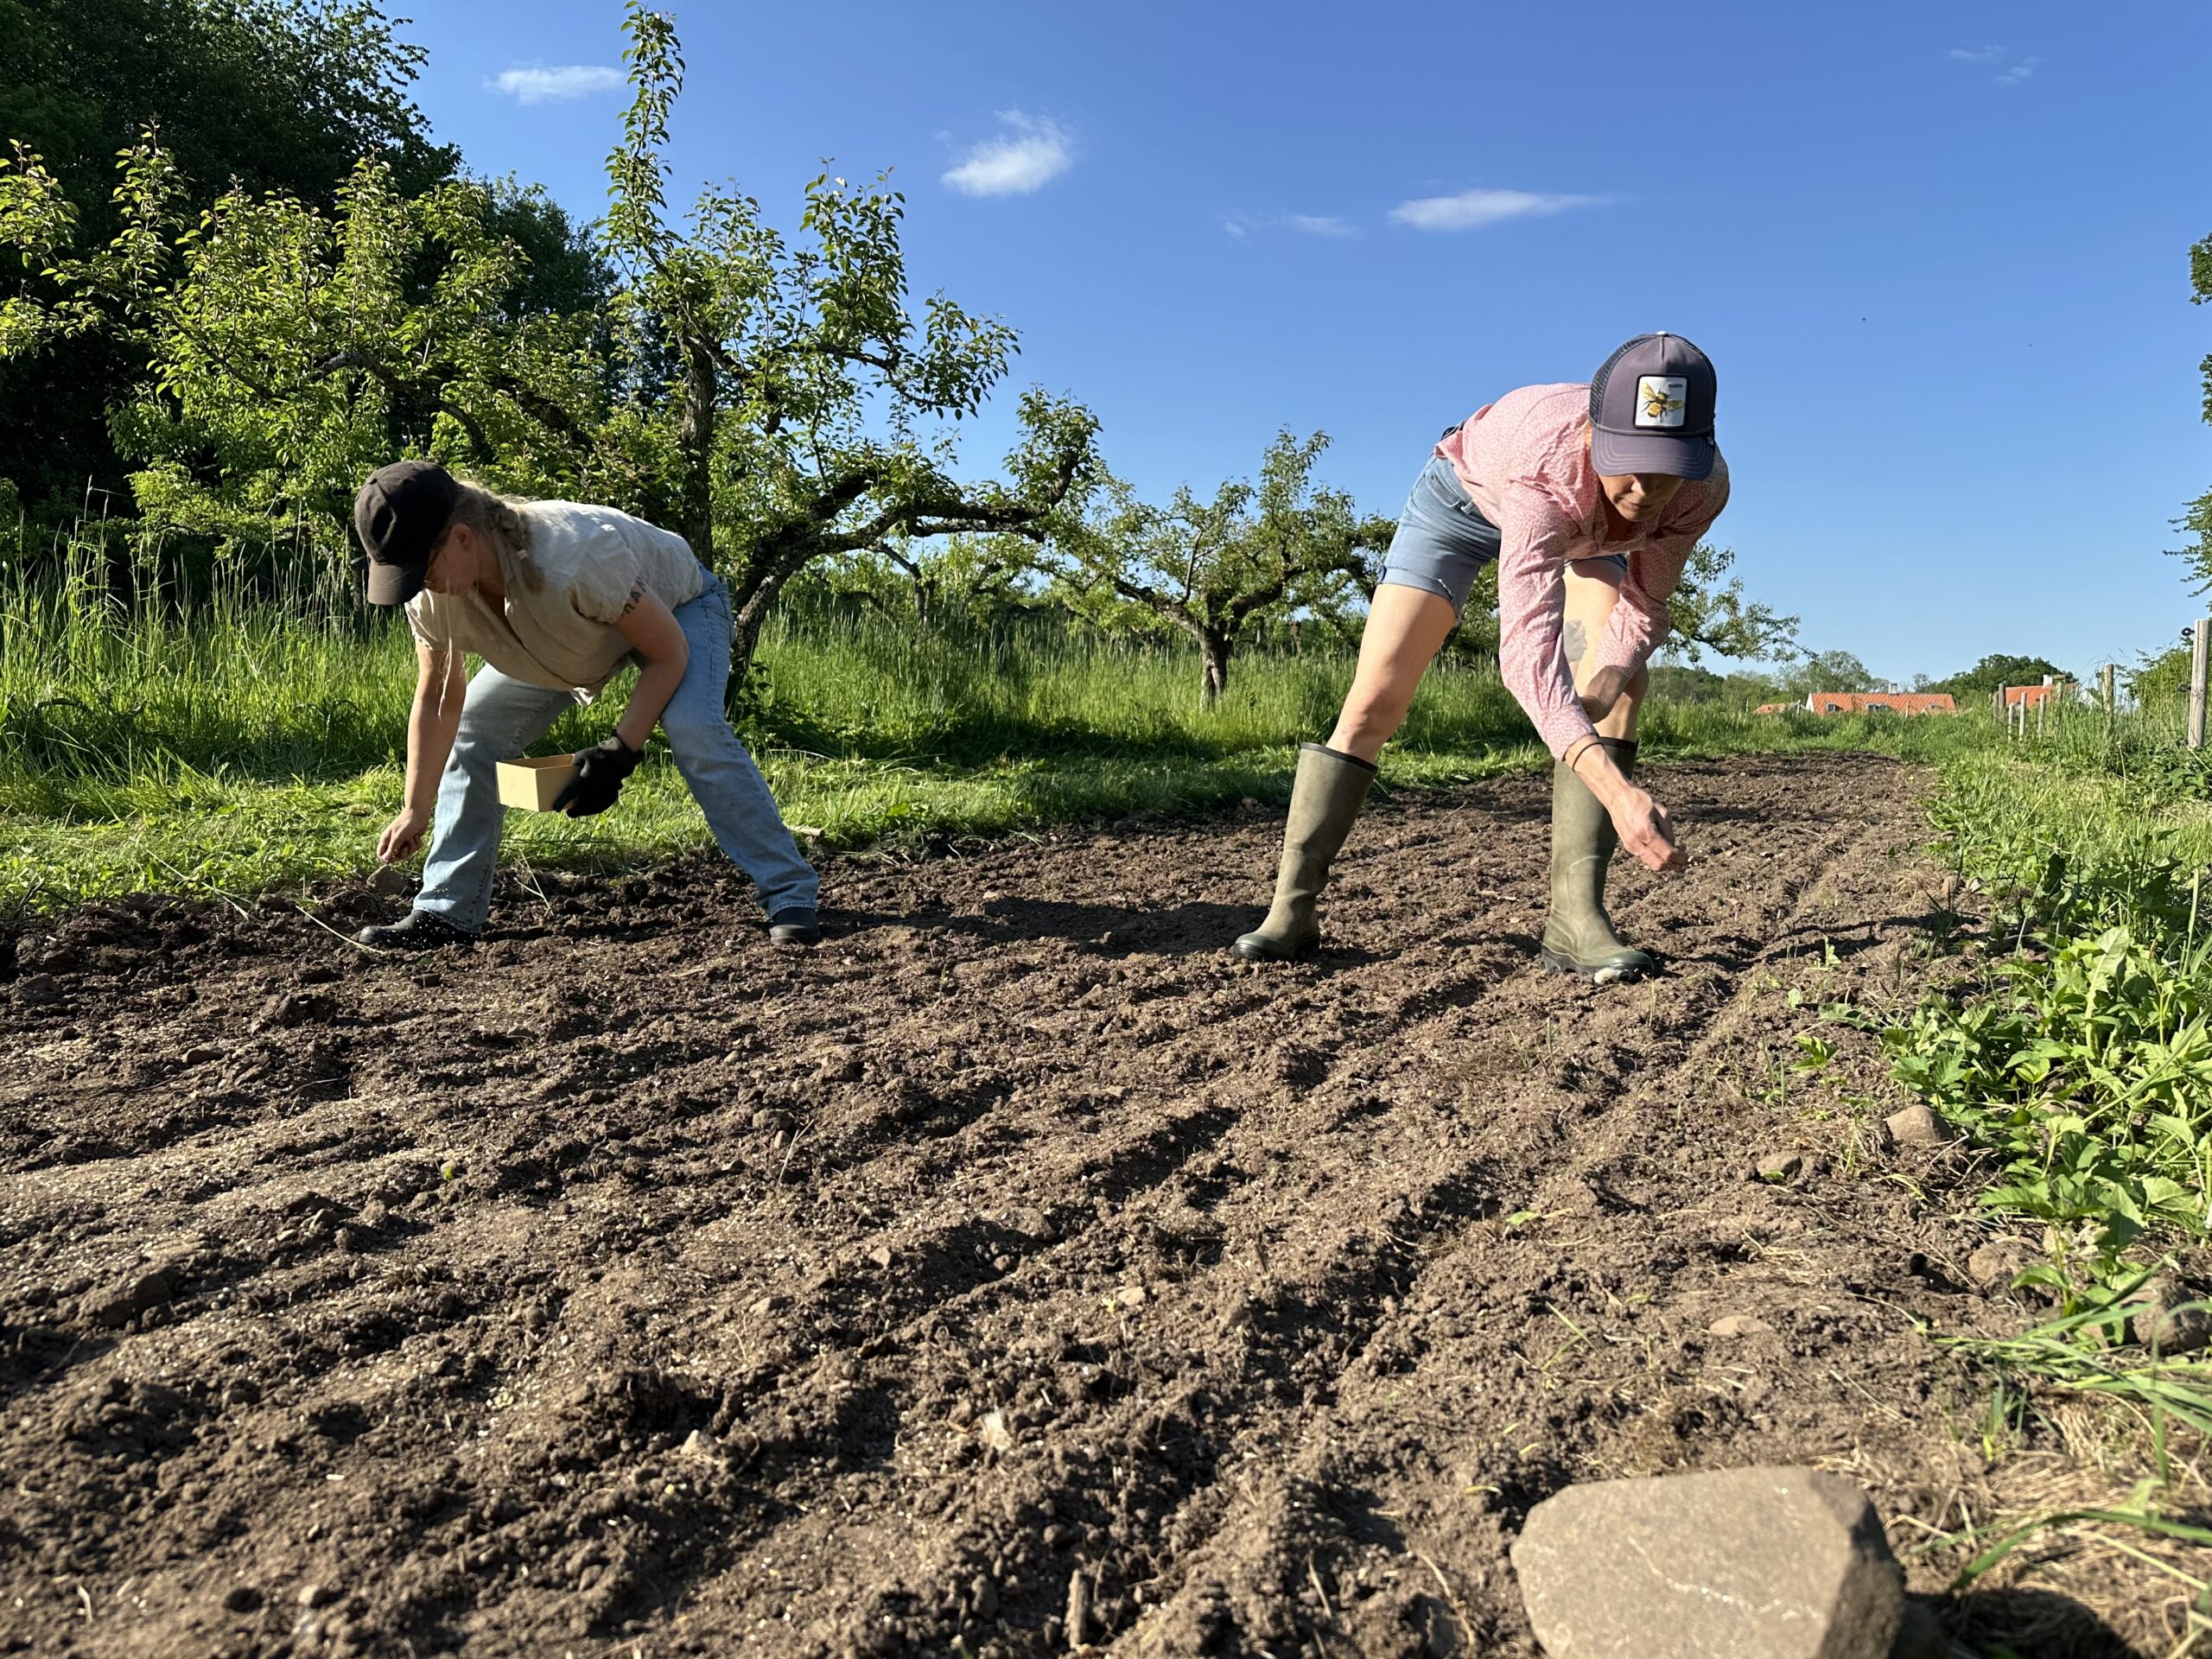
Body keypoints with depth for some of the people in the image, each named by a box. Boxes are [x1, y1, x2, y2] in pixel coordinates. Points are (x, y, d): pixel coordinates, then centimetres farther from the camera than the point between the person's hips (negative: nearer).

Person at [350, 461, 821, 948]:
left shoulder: (575, 558, -43)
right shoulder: (431, 597, -23)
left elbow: (668, 654, -30)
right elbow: (438, 703, -7)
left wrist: (619, 753, -33)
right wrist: (415, 810, -7)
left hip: (676, 606, -6)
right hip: (571, 644, 7)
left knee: (693, 731, -33)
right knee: (471, 731, -2)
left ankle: (790, 897, -28)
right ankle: (447, 912, 9)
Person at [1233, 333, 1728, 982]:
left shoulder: (1704, 485, -33)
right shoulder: (1549, 465, -47)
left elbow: (1643, 607, -17)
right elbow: (1528, 651, -55)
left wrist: (1604, 684, -38)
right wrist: (1616, 790, -64)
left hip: (1583, 532, 4)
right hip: (1468, 495, -3)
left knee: (1623, 679, -22)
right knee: (1374, 702, -12)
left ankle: (1574, 914, -23)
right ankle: (1291, 908, -4)